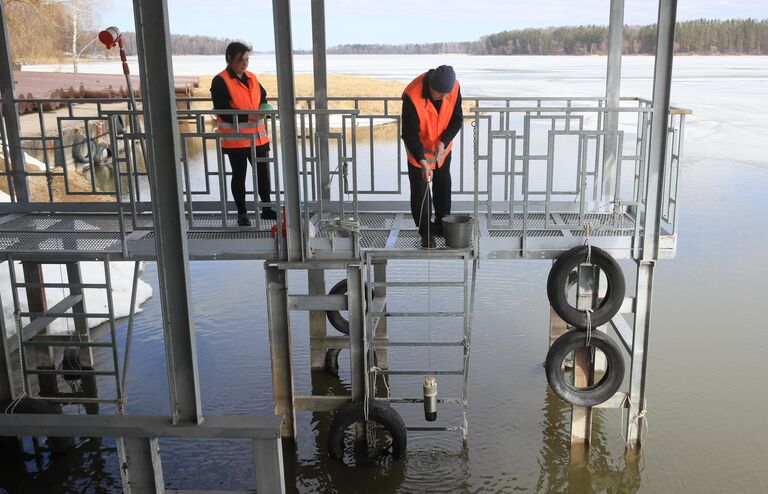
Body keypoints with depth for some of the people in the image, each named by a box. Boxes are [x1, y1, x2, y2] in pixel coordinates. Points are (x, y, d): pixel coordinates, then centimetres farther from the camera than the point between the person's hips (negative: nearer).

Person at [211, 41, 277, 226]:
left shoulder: (251, 78, 10)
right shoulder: (220, 81, -12)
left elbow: (263, 97, 23)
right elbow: (223, 112, -18)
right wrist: (247, 117, -25)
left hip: (258, 137, 6)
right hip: (235, 139, -6)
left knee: (263, 174, 12)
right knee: (239, 176, 6)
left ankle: (266, 208, 27)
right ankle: (242, 213, 18)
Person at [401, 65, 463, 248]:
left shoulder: (454, 87, -22)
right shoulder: (412, 96, -35)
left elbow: (457, 118, -10)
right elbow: (409, 134, -31)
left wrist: (443, 142, -25)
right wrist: (422, 161, -39)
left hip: (442, 146, 5)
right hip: (419, 150, -4)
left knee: (443, 186, 18)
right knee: (420, 191, 0)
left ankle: (442, 225, 36)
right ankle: (426, 232, 15)